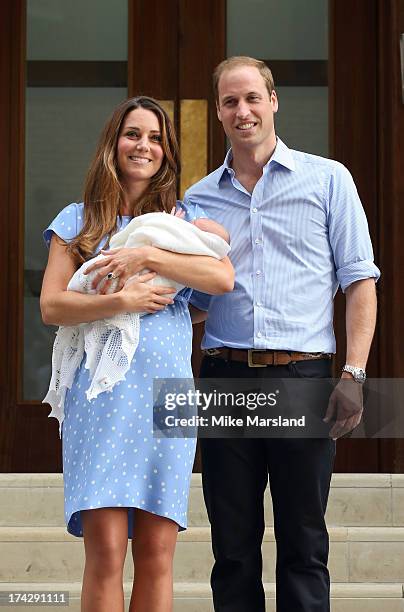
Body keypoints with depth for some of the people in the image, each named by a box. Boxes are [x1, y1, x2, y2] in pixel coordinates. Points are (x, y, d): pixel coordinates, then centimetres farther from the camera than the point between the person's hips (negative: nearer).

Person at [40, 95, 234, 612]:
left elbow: (224, 277, -4)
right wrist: (122, 301, -10)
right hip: (101, 390, -1)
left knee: (156, 554, -1)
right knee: (105, 552, -10)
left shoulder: (186, 217, 16)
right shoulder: (79, 220, 13)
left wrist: (146, 256, -10)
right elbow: (51, 306, 3)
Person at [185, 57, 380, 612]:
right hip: (226, 377, 3)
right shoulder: (200, 198, 14)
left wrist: (354, 374, -8)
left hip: (302, 377, -2)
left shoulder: (327, 180, 6)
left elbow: (359, 280, 2)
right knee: (233, 545, 6)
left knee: (303, 545, 1)